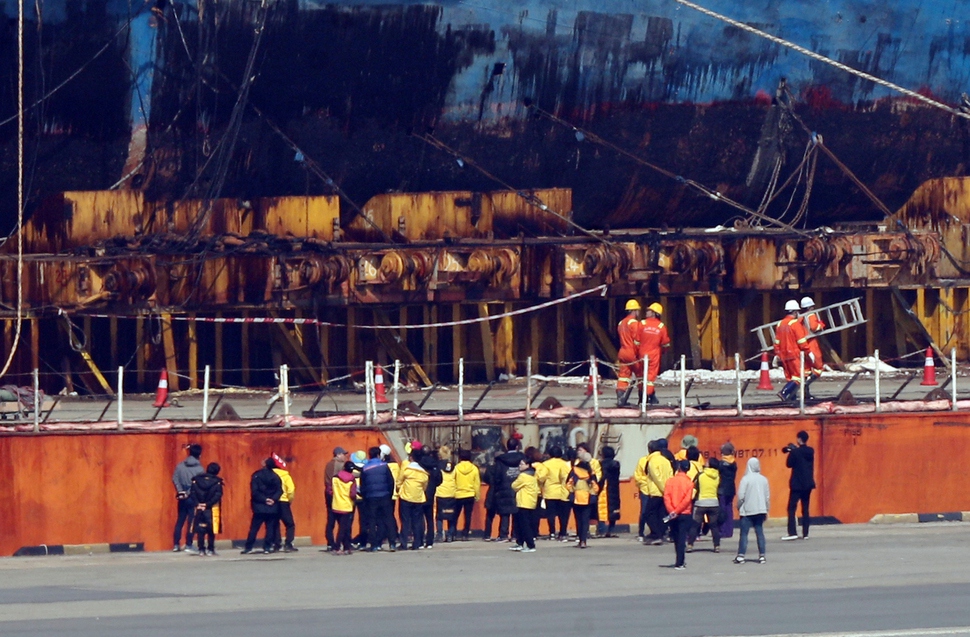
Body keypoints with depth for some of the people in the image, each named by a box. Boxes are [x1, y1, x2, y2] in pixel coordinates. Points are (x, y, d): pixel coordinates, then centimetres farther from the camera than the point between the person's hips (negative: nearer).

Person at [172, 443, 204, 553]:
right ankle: (188, 545, -2)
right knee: (191, 522, 1)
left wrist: (180, 491, -2)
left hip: (182, 497, 4)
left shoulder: (180, 466, 1)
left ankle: (176, 545, 12)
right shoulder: (199, 469, -9)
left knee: (180, 521, 12)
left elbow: (175, 479, -4)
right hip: (193, 498, -4)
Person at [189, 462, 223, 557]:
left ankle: (201, 550, 4)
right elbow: (217, 495, -11)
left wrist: (197, 504, -8)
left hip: (199, 509, 2)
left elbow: (193, 493, -5)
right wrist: (208, 504, -10)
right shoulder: (217, 482, -4)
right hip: (212, 510, -2)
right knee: (211, 530, 5)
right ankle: (210, 549, 5)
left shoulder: (196, 480, 3)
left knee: (200, 530, 6)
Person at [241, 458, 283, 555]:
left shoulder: (256, 476, -6)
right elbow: (279, 491, -3)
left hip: (259, 507, -2)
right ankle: (267, 547, 1)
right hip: (272, 508, 2)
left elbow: (254, 492, -12)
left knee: (254, 528, 2)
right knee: (270, 528, 6)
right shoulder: (275, 477, 1)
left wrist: (264, 499, -8)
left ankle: (248, 547, 0)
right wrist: (273, 499, -9)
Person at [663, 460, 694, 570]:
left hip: (672, 514, 2)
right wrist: (677, 511, -11)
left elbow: (666, 497, -9)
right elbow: (687, 499, -13)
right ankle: (679, 563, -8)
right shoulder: (689, 482, -5)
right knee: (682, 538, -1)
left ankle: (680, 561, 26)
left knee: (676, 538, 15)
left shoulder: (670, 481, -1)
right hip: (685, 514, -2)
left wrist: (672, 511, -13)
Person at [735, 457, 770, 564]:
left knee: (744, 533, -1)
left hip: (747, 511, -4)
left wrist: (739, 507, 4)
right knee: (760, 532, 8)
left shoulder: (746, 479, -11)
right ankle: (762, 555, 5)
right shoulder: (763, 479, 4)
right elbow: (767, 496, 9)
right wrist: (766, 509, 19)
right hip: (760, 511, 4)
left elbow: (741, 496, -12)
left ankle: (741, 555, -6)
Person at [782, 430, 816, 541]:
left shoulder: (795, 452, -13)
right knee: (805, 509, 10)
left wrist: (790, 452, 7)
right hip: (808, 484, 6)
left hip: (797, 484, -6)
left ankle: (792, 533, -15)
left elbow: (789, 464, -5)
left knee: (791, 508, -4)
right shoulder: (811, 451, 5)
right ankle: (805, 533, 7)